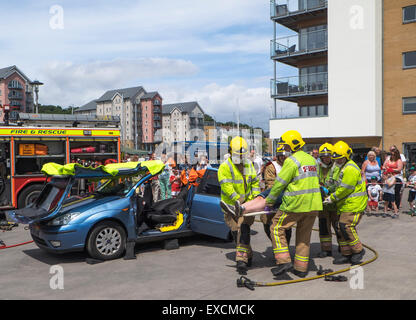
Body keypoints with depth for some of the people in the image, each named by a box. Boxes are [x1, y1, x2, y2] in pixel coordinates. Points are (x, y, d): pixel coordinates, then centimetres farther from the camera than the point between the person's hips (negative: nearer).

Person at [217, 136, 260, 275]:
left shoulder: (249, 165, 8)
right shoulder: (225, 167, -10)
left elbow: (255, 182, 15)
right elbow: (226, 187, -19)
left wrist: (255, 197, 1)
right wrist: (238, 200, -25)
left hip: (246, 204, 2)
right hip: (230, 205, -2)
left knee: (244, 229, -14)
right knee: (236, 231, 3)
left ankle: (242, 259, -11)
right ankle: (248, 255, 22)